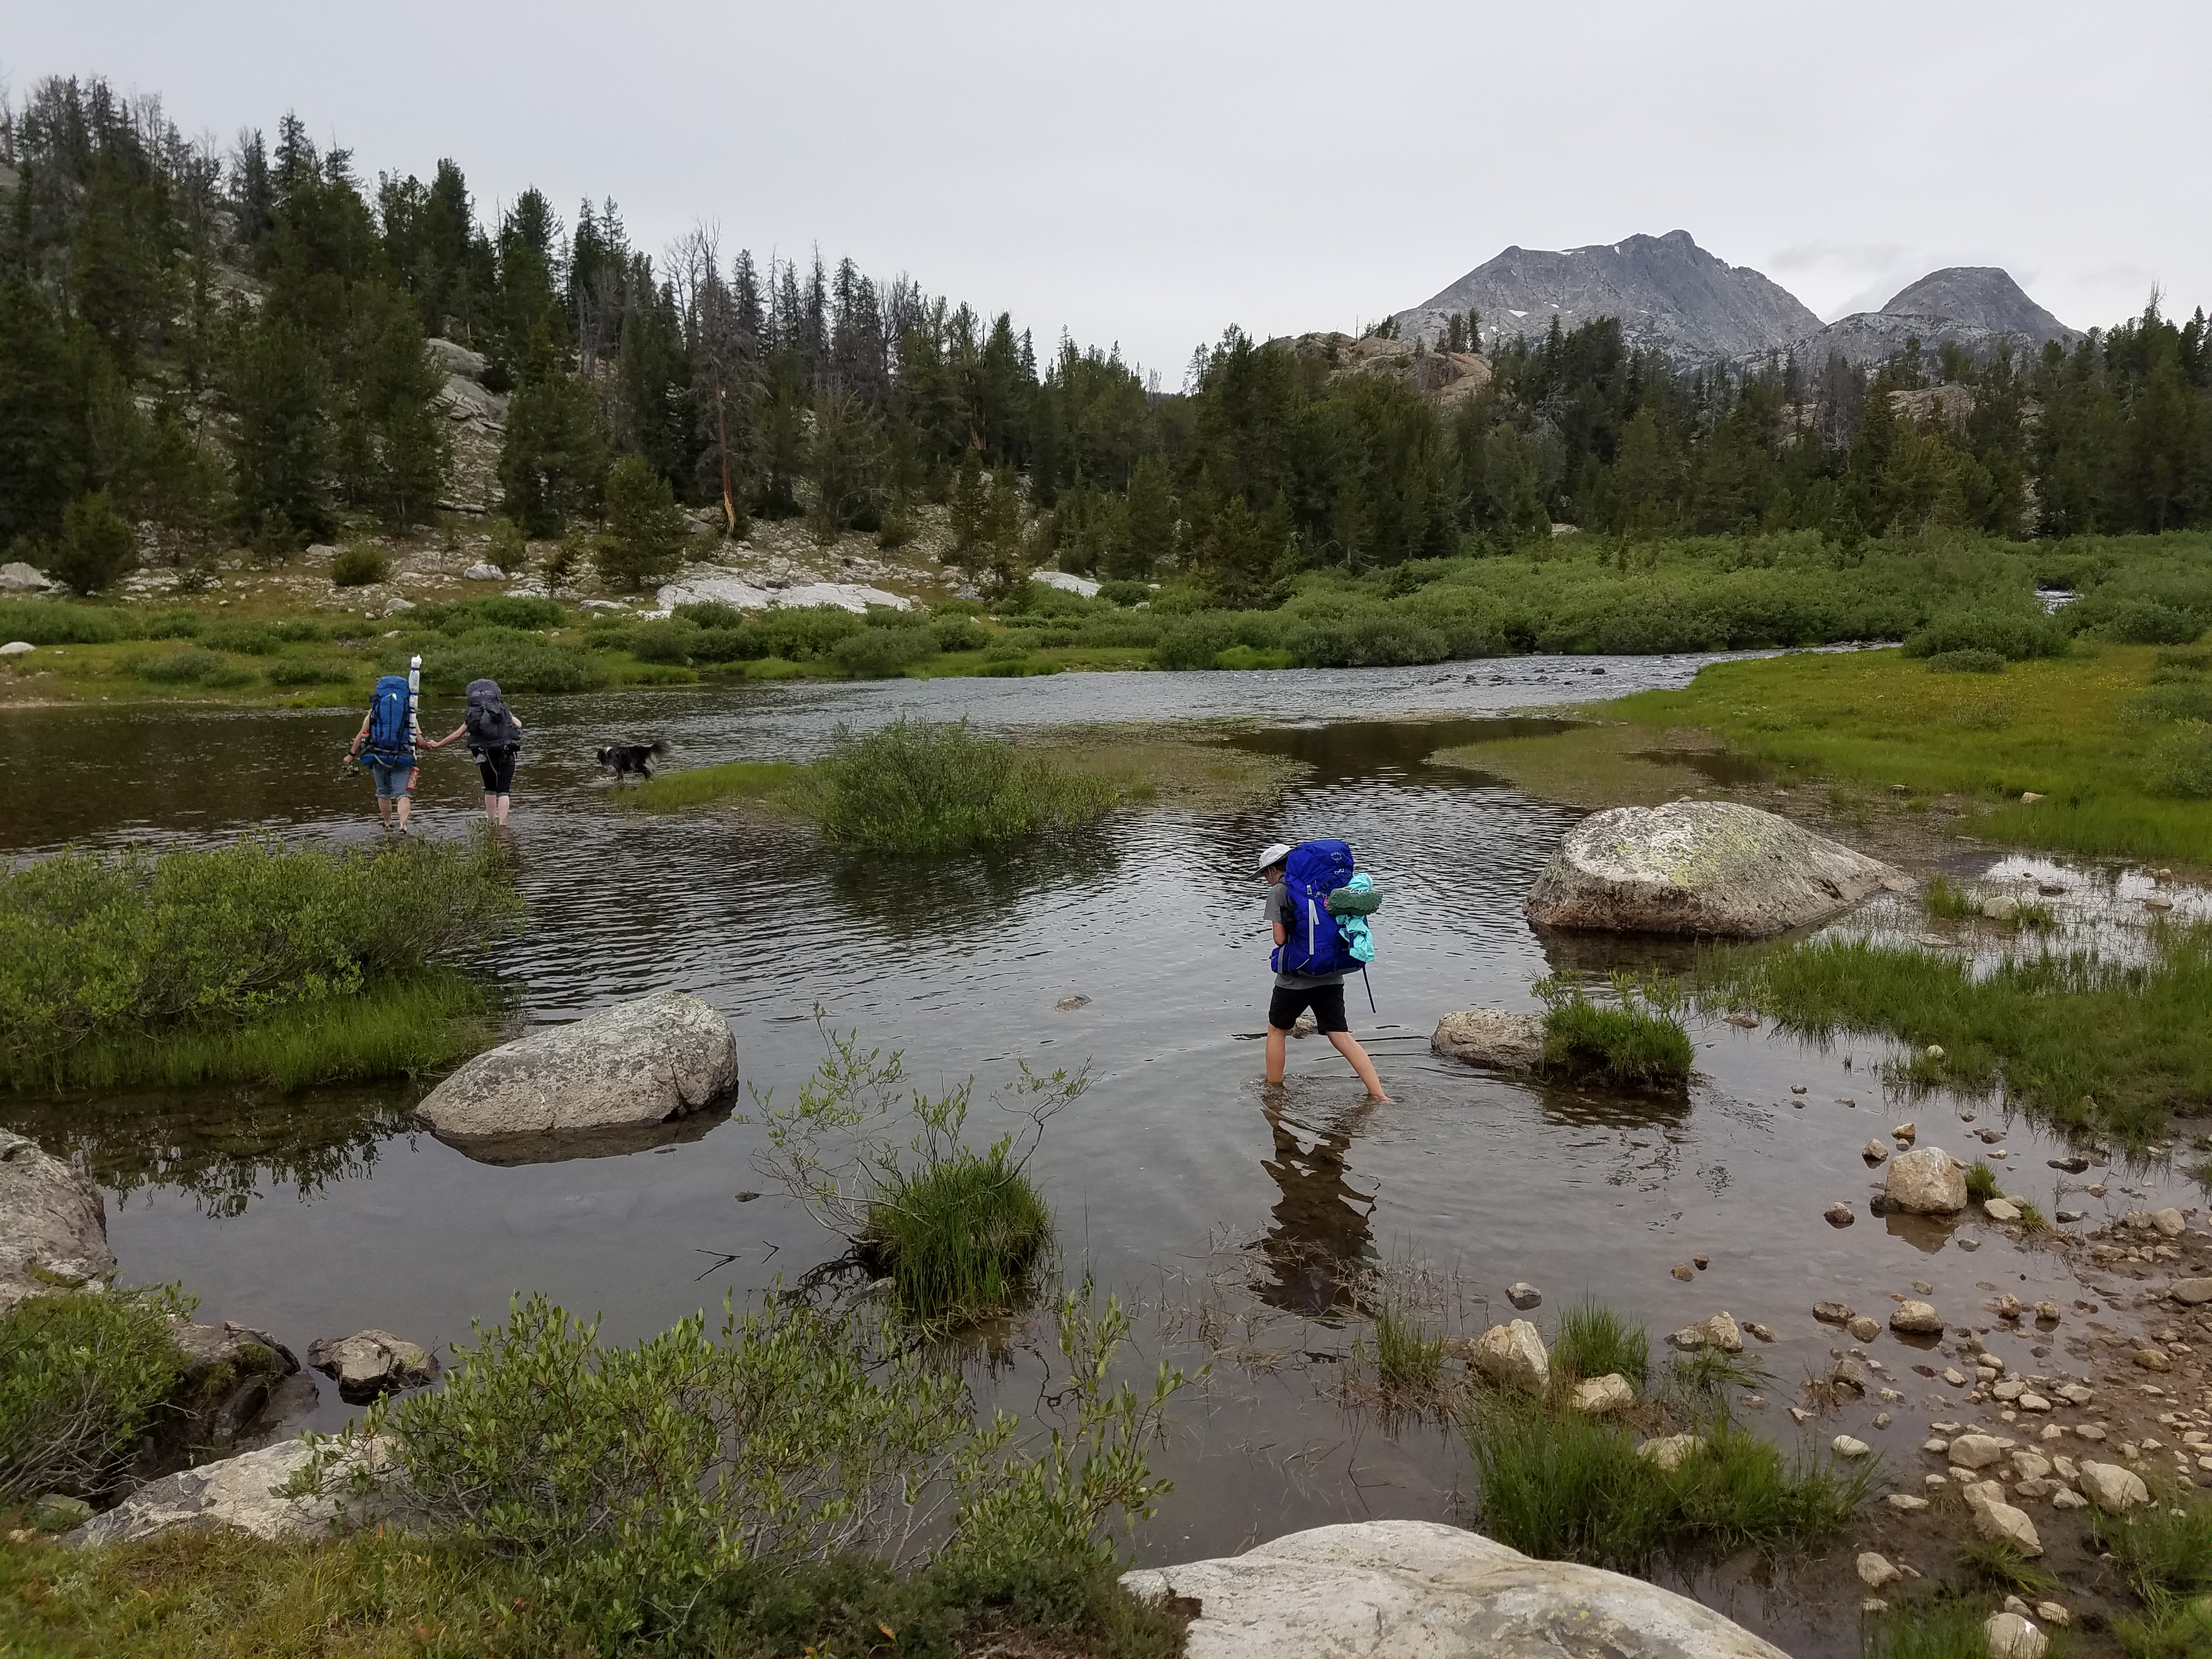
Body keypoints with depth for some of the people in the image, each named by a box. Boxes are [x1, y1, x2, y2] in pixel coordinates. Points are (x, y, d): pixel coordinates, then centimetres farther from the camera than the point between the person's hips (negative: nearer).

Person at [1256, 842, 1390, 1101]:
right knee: (1341, 1036, 5)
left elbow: (1280, 938, -8)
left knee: (1277, 1030, 16)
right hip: (1331, 975, 5)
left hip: (1296, 977, -5)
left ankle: (1273, 1090, 23)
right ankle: (1378, 1095, -4)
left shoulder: (1279, 891, -5)